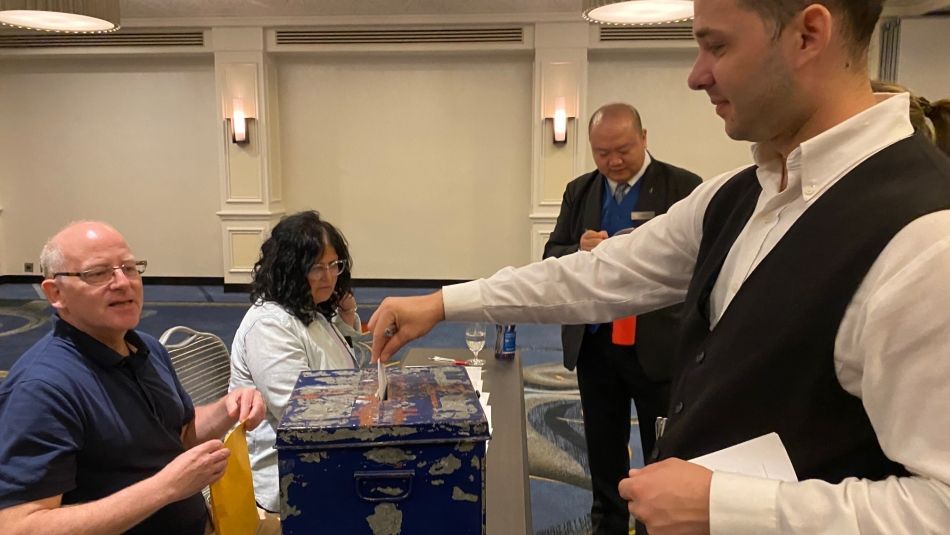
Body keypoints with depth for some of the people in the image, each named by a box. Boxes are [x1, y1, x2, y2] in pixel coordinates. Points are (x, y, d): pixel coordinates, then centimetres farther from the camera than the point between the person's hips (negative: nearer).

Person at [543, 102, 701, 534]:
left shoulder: (683, 187, -7)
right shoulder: (579, 191, 7)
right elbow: (552, 257, 5)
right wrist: (579, 251, -17)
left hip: (657, 345, -4)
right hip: (593, 343, 5)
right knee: (603, 452, 19)